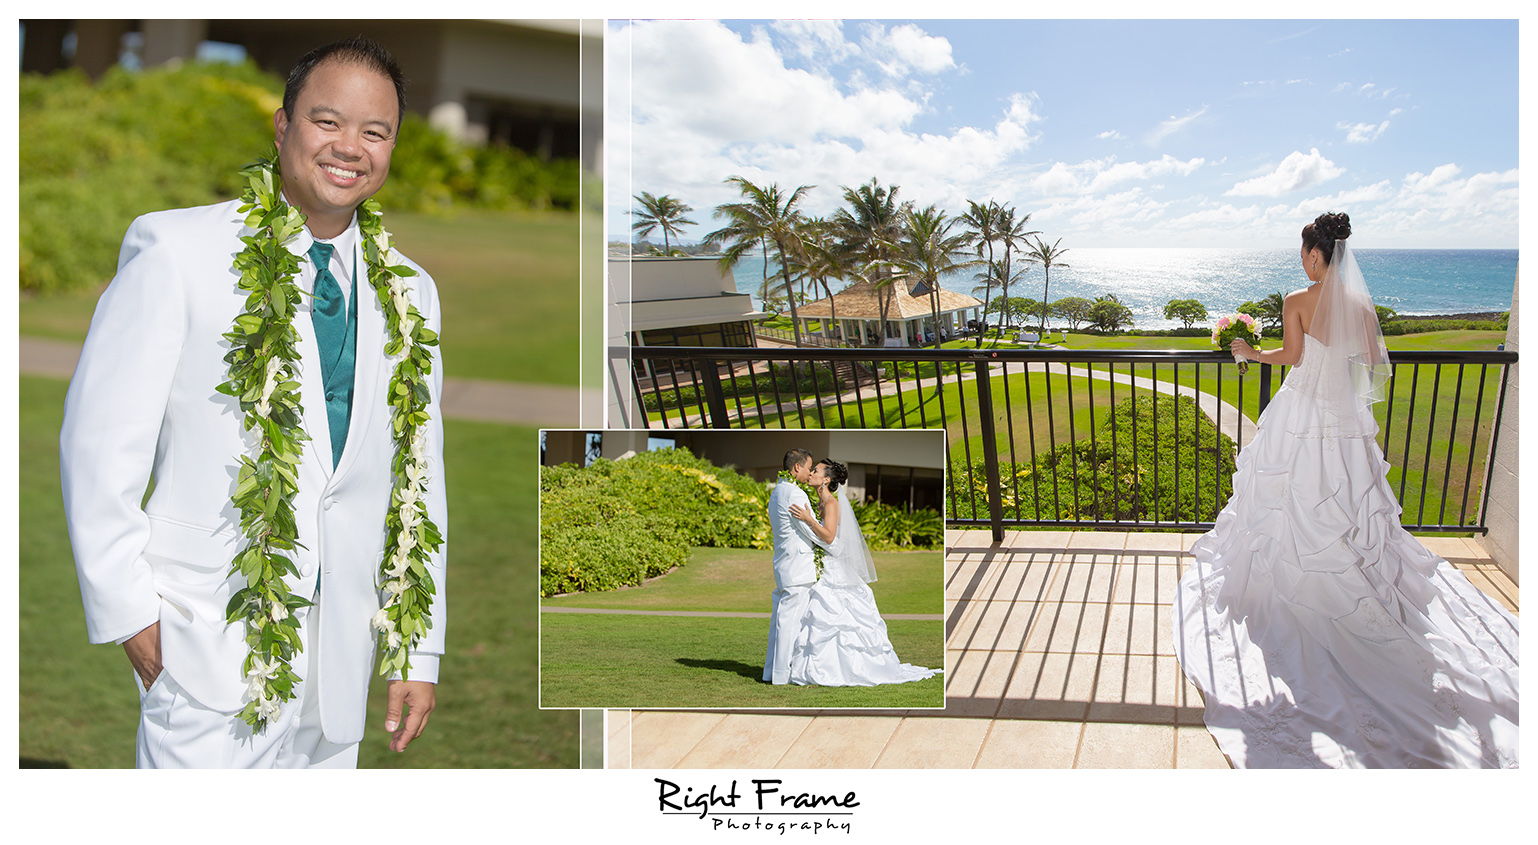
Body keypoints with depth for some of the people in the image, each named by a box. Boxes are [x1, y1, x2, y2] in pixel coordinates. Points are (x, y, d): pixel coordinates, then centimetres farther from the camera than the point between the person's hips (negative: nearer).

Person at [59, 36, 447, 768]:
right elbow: (99, 444, -4)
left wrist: (420, 652, 10)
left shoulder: (410, 293, 9)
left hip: (339, 658, 4)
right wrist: (130, 616, -7)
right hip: (207, 649, -4)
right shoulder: (175, 249, -4)